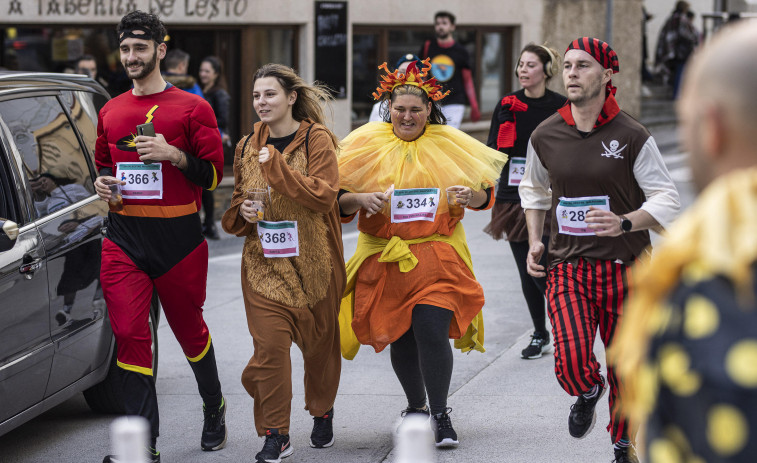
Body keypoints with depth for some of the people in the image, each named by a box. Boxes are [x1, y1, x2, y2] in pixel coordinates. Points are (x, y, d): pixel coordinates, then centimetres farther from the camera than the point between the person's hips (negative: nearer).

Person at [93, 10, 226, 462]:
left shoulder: (192, 108, -1)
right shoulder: (110, 112, 12)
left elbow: (214, 173, -3)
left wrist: (174, 154, -18)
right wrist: (102, 183, 4)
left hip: (178, 238, -3)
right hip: (124, 239, 3)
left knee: (190, 329, 10)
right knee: (129, 333, -8)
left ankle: (214, 407, 38)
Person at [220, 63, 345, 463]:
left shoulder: (316, 140, -5)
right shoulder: (248, 147, 10)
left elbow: (323, 196, -18)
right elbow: (236, 201, 22)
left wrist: (277, 165, -22)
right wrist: (242, 211, -2)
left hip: (313, 260, -3)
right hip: (264, 261, 3)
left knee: (319, 341, 10)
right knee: (269, 343, -9)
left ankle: (322, 412, 36)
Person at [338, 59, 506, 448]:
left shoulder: (449, 145, 2)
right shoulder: (367, 145, 0)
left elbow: (485, 191, 9)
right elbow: (336, 199, 0)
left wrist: (473, 196, -14)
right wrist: (362, 200, -21)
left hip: (437, 257, -1)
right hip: (384, 259, 1)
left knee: (432, 332, -14)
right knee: (400, 339, 11)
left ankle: (440, 414, 1)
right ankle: (415, 407, 34)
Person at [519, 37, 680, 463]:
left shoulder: (632, 137, -7)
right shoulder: (545, 137, 2)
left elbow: (668, 201, -4)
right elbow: (534, 190, 22)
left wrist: (623, 223, -22)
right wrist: (535, 242, 9)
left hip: (624, 268, -1)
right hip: (567, 266, 1)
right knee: (572, 363, -18)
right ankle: (589, 392, 20)